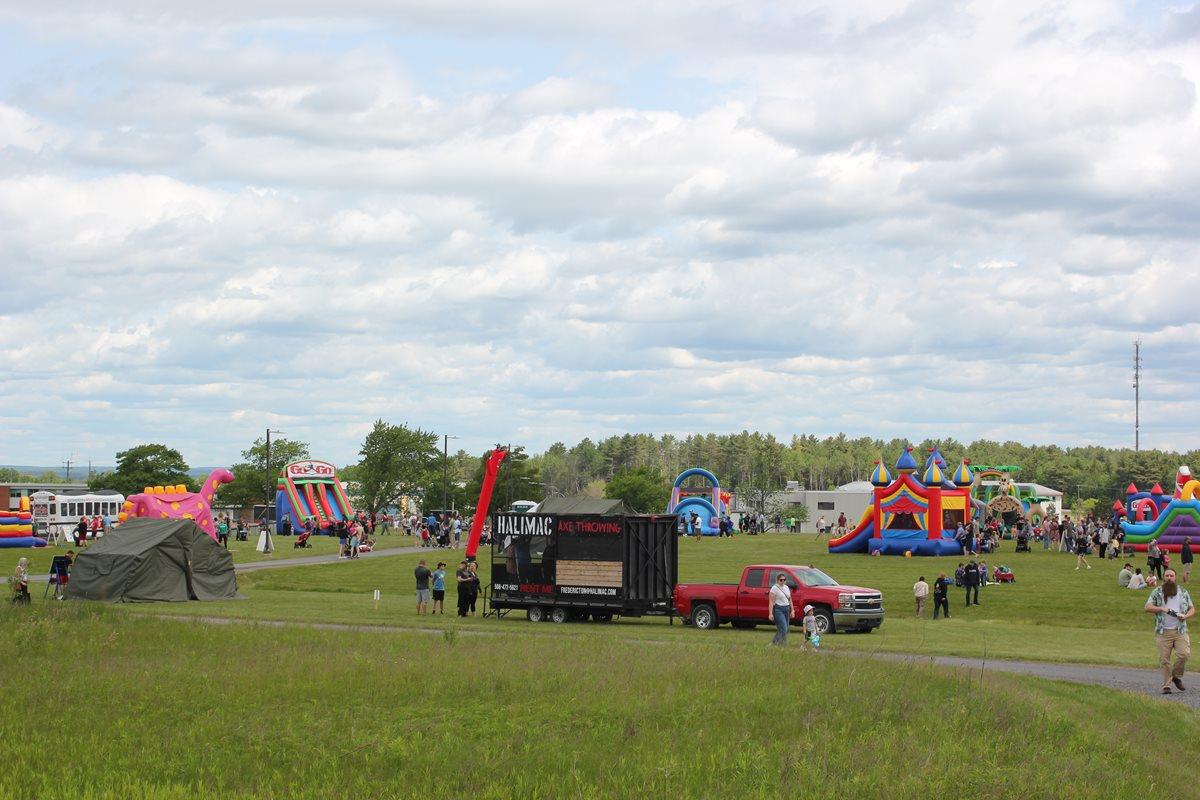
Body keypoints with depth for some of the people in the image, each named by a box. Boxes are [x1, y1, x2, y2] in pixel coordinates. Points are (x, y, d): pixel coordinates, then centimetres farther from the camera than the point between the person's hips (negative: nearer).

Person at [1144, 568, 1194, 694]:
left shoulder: (1183, 592, 12)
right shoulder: (1157, 593, 6)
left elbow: (1192, 609, 16)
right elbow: (1147, 607, -2)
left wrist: (1186, 616, -6)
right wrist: (1161, 609, -17)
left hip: (1180, 631, 1)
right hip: (1163, 632, -1)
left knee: (1184, 654, -16)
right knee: (1164, 659, -3)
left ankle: (1176, 676, 9)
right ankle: (1166, 686, 6)